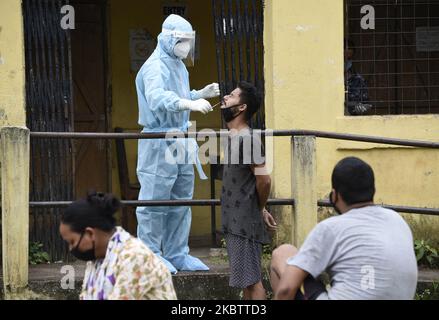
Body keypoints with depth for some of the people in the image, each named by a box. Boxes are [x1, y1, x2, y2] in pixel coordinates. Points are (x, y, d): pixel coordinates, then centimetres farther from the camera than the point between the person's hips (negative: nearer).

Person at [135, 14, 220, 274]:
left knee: (181, 201, 14)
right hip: (159, 143, -10)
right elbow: (158, 99, -33)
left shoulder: (179, 66, 16)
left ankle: (177, 254, 22)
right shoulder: (155, 67, -15)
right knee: (155, 200, -5)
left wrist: (202, 94, 7)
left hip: (181, 142, 10)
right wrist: (190, 103, -44)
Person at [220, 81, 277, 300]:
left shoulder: (247, 139, -17)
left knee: (251, 279, -8)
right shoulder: (233, 137, 13)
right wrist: (261, 209, 14)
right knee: (246, 280, 14)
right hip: (235, 222, 10)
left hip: (245, 222, -10)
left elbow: (264, 180, -21)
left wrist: (260, 209, -5)